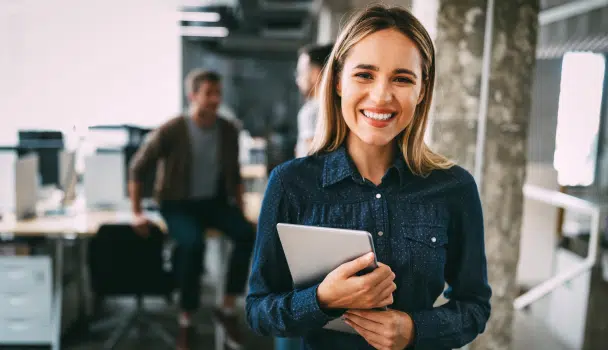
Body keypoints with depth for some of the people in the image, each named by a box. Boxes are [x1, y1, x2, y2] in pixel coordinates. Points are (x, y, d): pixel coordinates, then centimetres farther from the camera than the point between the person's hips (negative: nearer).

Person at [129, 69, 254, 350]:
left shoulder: (228, 131, -1)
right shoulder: (172, 131, -14)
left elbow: (234, 175, 12)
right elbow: (137, 168, -5)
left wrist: (240, 208, 2)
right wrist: (137, 213, -8)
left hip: (214, 201, 4)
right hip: (178, 205, -3)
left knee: (247, 234, -25)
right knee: (193, 244, -34)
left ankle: (227, 309, -8)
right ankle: (185, 322, -12)